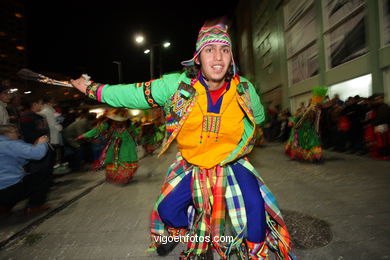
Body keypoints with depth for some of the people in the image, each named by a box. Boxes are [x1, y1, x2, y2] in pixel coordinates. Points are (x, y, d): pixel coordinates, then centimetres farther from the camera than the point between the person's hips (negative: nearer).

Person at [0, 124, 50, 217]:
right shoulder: (10, 144, -13)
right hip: (9, 190, -9)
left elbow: (21, 162, 23)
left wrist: (34, 146, 16)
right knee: (42, 179, 9)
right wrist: (42, 143, -3)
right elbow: (38, 154, -25)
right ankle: (33, 207, 7)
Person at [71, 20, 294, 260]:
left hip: (232, 164, 0)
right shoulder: (177, 85, -17)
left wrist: (238, 142, 1)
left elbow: (258, 117, 9)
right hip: (192, 166, 1)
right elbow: (135, 94, -8)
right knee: (167, 209, 5)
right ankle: (180, 233, 43)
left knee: (255, 205, -19)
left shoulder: (245, 89, -13)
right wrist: (92, 89, -2)